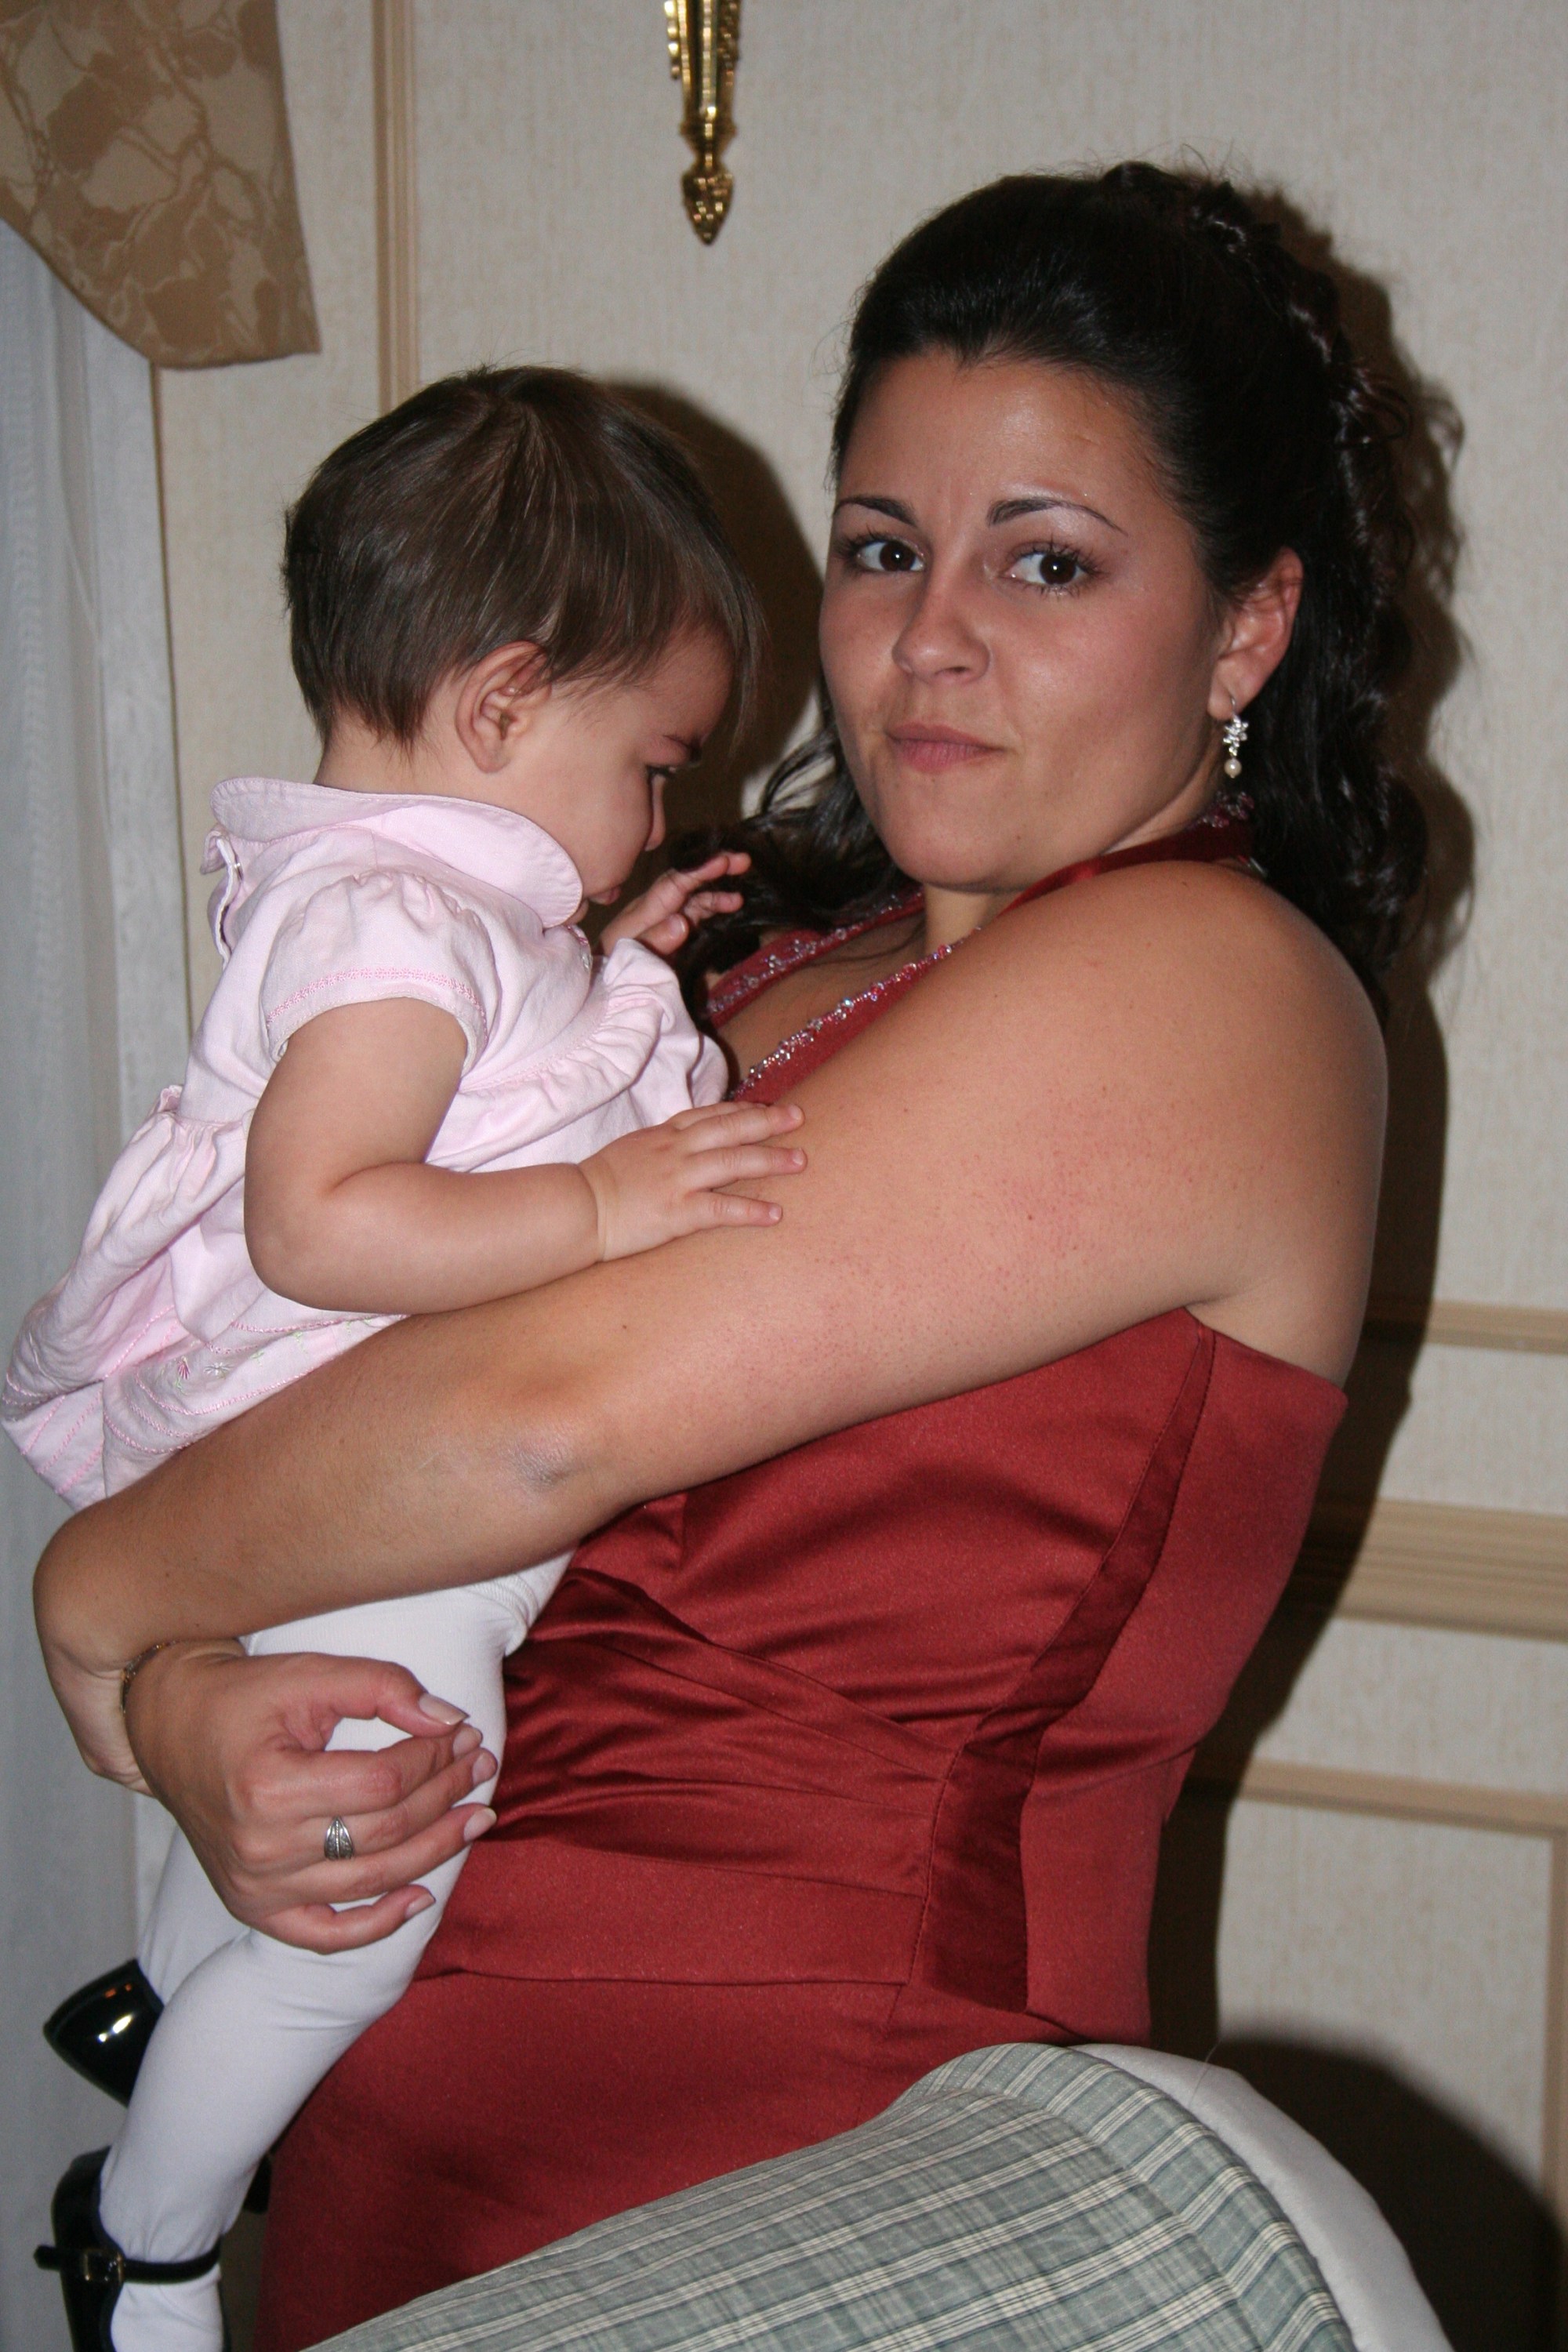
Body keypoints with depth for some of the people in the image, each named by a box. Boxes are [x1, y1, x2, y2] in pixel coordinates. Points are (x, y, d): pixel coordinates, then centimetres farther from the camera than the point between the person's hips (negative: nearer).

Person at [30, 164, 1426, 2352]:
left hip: (789, 2155, -6)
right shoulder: (779, 963, 9)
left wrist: (99, 1595, -7)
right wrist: (186, 1713, -11)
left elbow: (554, 1413, -21)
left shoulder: (1200, 984, -15)